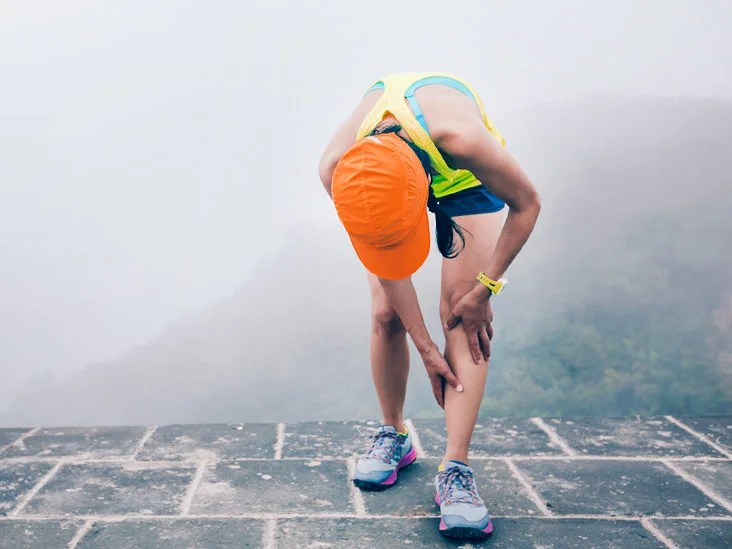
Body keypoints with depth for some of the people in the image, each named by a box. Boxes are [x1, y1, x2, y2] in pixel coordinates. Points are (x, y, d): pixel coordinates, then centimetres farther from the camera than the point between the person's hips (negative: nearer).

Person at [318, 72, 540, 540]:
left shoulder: (458, 136, -46)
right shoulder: (338, 169, -36)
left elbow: (527, 204, -25)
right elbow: (387, 267, -23)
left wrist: (484, 289, -22)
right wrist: (426, 348, -19)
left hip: (464, 179, -2)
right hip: (389, 180, 2)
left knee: (461, 310, -17)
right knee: (386, 314, -9)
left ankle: (456, 470, -17)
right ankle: (394, 435, 15)